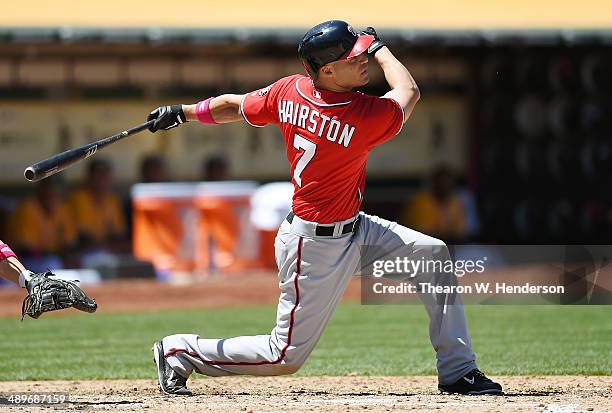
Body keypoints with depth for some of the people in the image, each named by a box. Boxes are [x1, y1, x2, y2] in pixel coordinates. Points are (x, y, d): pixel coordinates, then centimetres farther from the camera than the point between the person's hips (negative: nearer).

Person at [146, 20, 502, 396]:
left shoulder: (289, 91, -8)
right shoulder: (363, 116, -28)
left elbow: (233, 106, 8)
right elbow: (409, 92, -8)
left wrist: (182, 112, 24)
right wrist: (380, 47, 5)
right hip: (316, 248, -9)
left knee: (432, 253, 4)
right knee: (284, 358, 2)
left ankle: (458, 372, 8)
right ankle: (179, 352, 18)